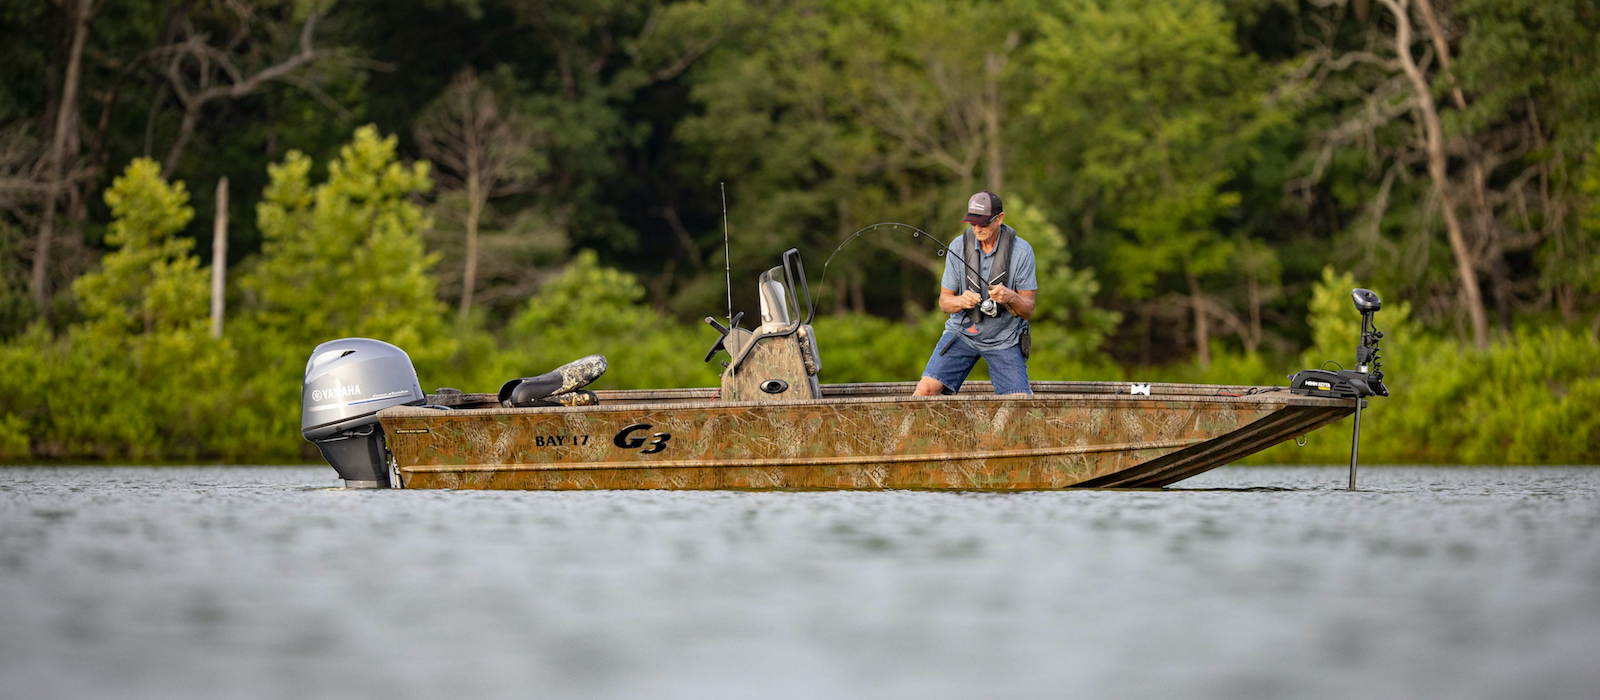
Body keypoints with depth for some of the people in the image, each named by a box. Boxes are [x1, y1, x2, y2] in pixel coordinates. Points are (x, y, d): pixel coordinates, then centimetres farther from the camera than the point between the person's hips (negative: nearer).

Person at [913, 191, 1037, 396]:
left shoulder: (1021, 251, -12)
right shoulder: (959, 246, -7)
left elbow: (1028, 310, -8)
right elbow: (944, 302, 0)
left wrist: (1010, 296, -31)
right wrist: (960, 301, -24)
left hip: (1004, 338, -1)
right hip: (963, 332, 1)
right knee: (926, 388, -18)